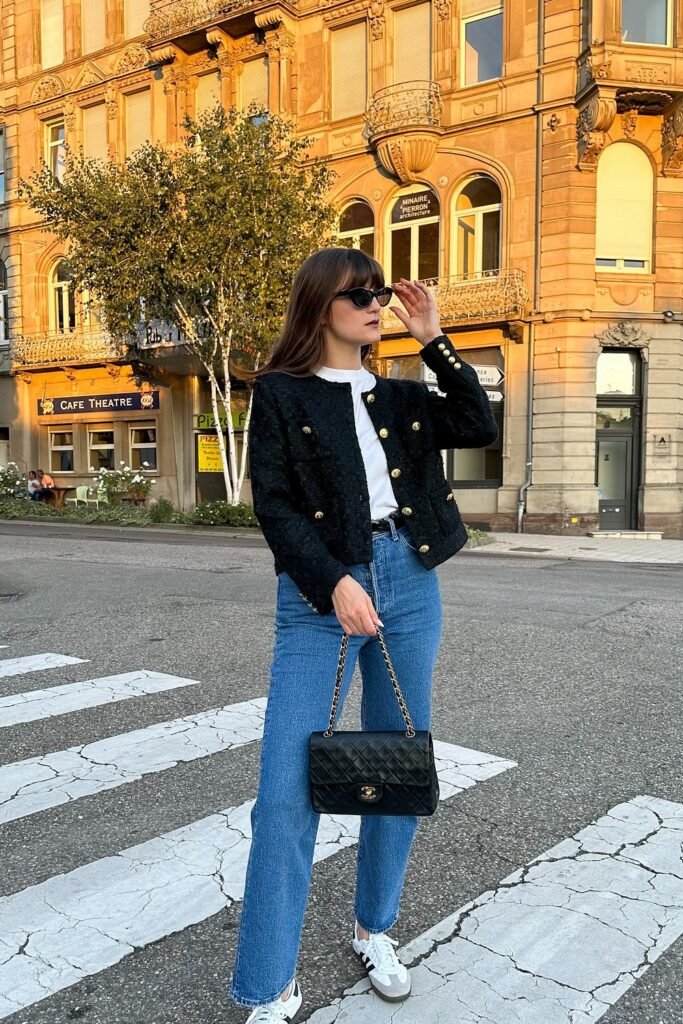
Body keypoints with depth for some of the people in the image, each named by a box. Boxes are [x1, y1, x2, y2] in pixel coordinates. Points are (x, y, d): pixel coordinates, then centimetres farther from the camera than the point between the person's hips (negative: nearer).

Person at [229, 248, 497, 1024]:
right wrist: (335, 583, -17)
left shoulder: (400, 396, 16)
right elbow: (274, 504, -6)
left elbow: (479, 429, 2)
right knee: (287, 790, -7)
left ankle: (375, 930, 33)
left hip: (409, 585, 5)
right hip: (319, 593, -4)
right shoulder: (281, 394, 3)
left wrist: (434, 339, 2)